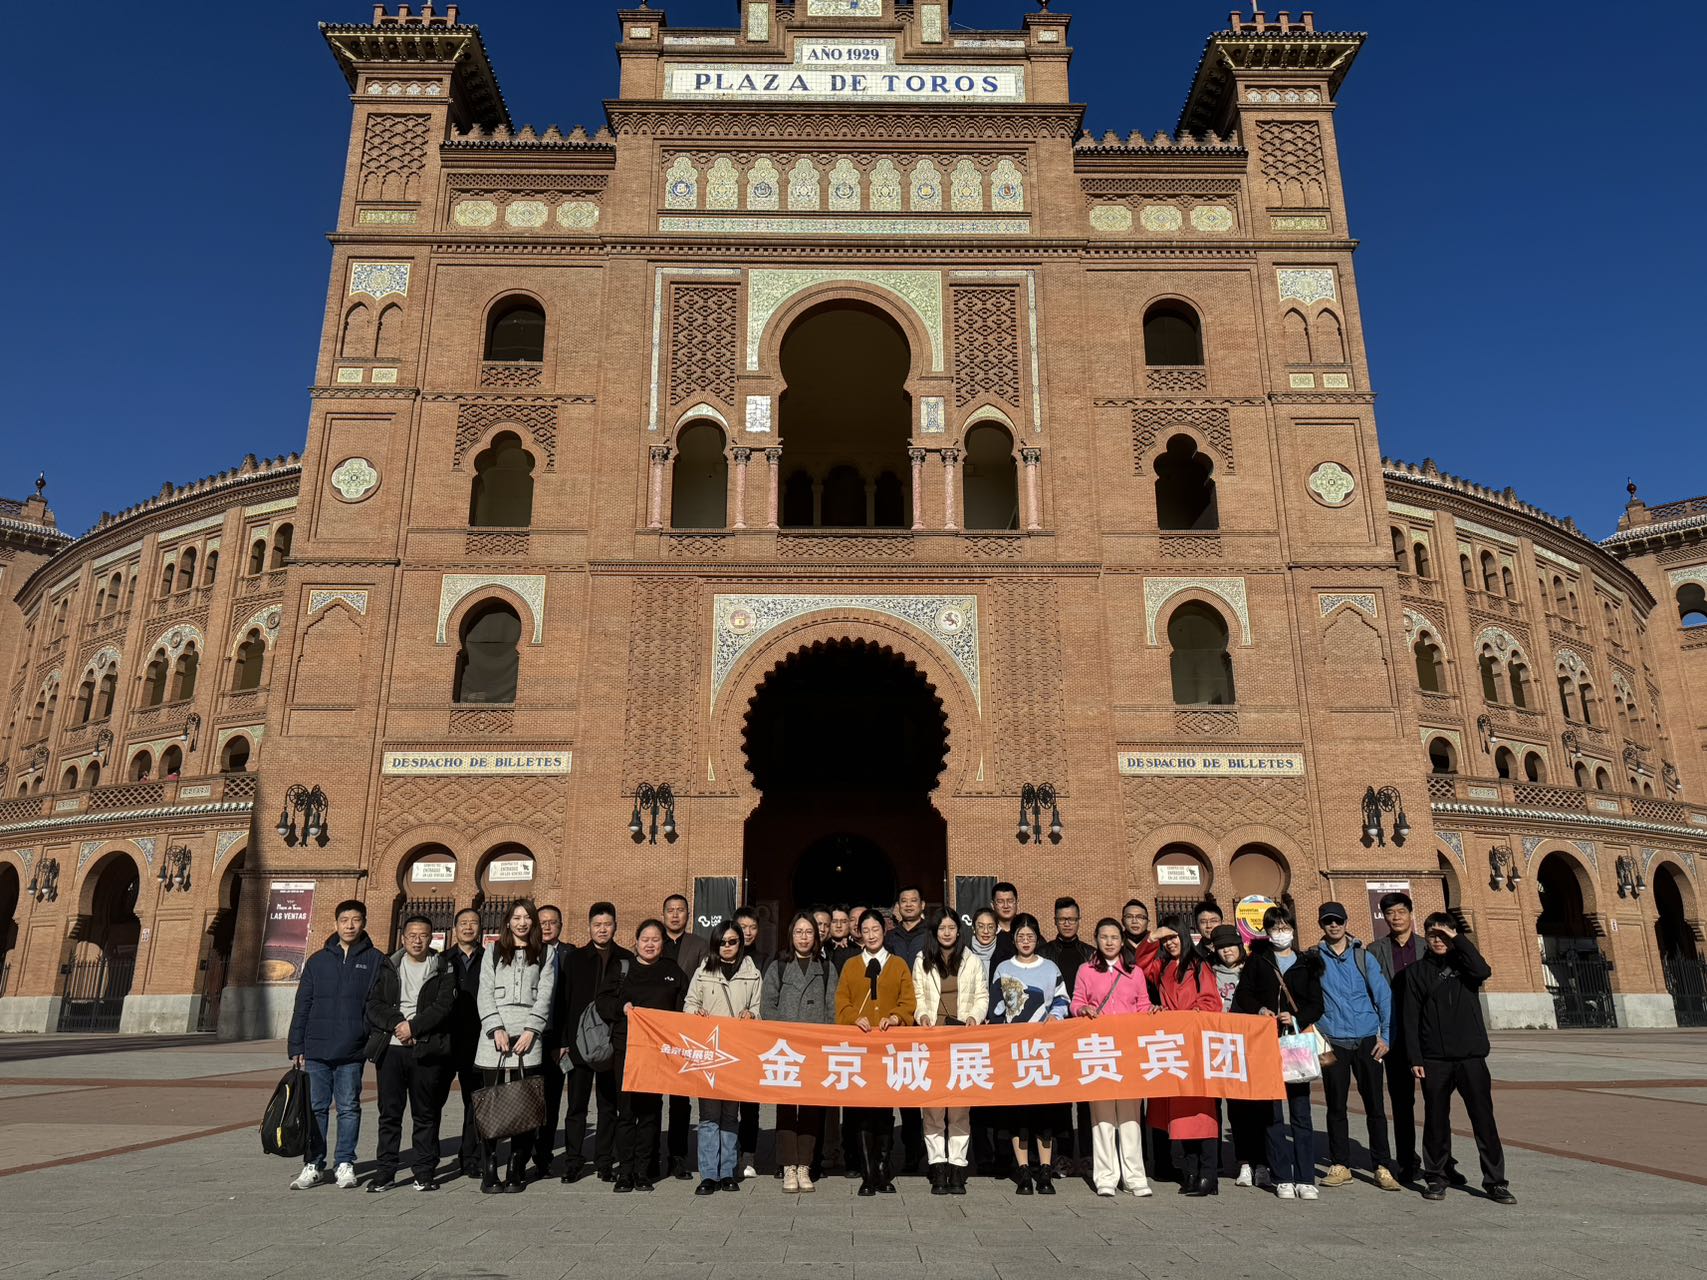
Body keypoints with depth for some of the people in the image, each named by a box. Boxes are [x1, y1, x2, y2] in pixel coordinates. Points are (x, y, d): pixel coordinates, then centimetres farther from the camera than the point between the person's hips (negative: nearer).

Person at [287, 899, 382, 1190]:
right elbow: (302, 1005, 9)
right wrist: (296, 1046, 4)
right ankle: (314, 1165, 18)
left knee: (349, 1108, 5)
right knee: (316, 1108, 7)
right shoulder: (318, 960, 8)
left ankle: (345, 1164, 16)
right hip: (316, 1050, 2)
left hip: (352, 1051, -2)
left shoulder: (375, 960, 3)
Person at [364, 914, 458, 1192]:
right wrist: (397, 1024, -12)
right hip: (390, 1049, 2)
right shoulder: (388, 968, 12)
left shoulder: (443, 970, 6)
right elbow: (374, 1004, 2)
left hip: (426, 1050, -2)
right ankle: (385, 1171, 13)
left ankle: (425, 1173, 10)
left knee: (425, 1113, 3)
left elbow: (444, 1007, -5)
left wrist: (413, 1026, -14)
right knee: (389, 1112, 5)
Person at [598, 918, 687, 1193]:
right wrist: (622, 1008, -11)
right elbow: (602, 1001, 6)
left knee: (651, 1108, 3)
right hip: (626, 1047, -1)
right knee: (626, 1108, -2)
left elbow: (685, 1007, 12)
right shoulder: (620, 968, 9)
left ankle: (643, 1171, 12)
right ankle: (625, 1172, 6)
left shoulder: (673, 971, 12)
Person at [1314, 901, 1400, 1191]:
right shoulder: (1314, 958, 3)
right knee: (1336, 1106, 5)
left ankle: (1382, 1167, 10)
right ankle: (1340, 1166, 15)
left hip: (1367, 1041, 0)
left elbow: (1384, 996, 4)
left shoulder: (1362, 956, 5)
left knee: (1375, 1105, 1)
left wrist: (1386, 1036, -2)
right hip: (1333, 1043, 0)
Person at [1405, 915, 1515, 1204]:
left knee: (1484, 1118, 0)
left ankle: (1495, 1181, 8)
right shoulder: (1417, 971, 6)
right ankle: (1436, 1178, 16)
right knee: (1436, 1119, 6)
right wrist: (1415, 1058, -5)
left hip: (1471, 1055, 0)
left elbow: (1483, 971, -18)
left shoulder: (1463, 962, 7)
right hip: (1434, 1060, 0)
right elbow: (1411, 1018, 2)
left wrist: (1458, 939, -12)